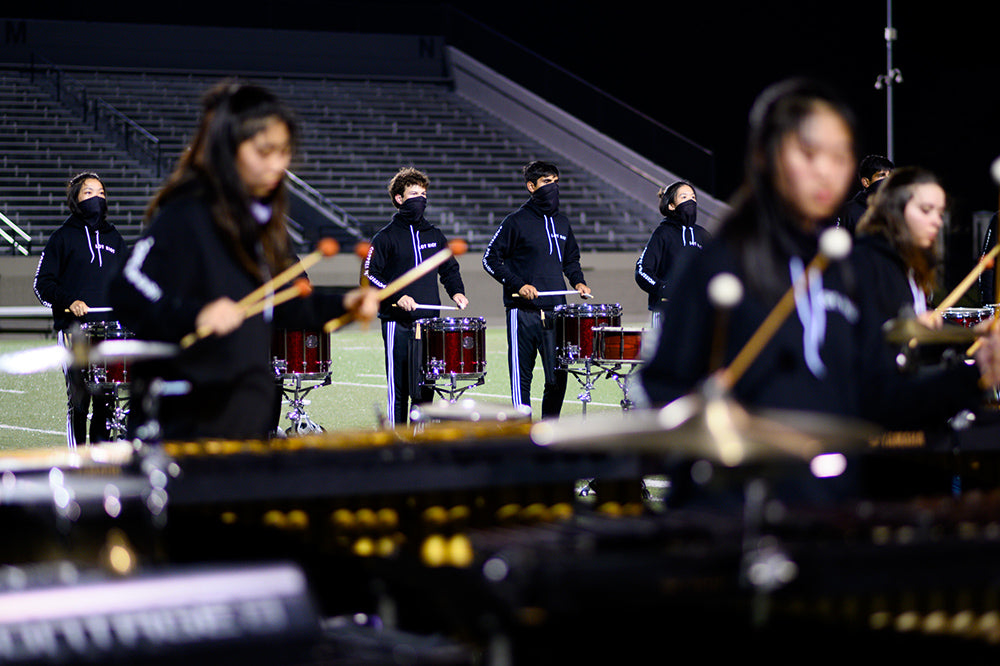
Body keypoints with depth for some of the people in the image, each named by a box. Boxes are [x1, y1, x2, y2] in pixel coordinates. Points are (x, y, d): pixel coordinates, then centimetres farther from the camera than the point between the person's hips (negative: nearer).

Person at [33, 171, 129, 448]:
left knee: (107, 397, 0)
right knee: (78, 397, -7)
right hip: (74, 330, -4)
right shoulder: (63, 238, 6)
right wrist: (68, 302, -13)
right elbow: (43, 284, 3)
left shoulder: (113, 238, 19)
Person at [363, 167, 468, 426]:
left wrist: (456, 291, 4)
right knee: (399, 389, -3)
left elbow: (449, 269, 24)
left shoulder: (434, 236, 14)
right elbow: (369, 275, -4)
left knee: (425, 388, 4)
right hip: (398, 324, -4)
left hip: (429, 321, 4)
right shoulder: (386, 237, 0)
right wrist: (396, 296, -17)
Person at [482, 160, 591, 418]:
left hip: (555, 310, 5)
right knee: (521, 376, -1)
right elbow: (490, 259, -2)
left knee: (558, 376, 4)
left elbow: (571, 259, 27)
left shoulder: (562, 222, 14)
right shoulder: (516, 222, -2)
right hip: (523, 312, -5)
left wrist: (578, 281, 7)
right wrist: (518, 285, -13)